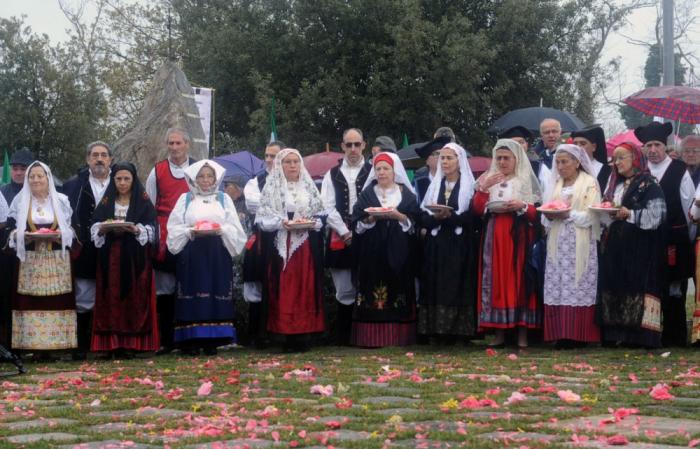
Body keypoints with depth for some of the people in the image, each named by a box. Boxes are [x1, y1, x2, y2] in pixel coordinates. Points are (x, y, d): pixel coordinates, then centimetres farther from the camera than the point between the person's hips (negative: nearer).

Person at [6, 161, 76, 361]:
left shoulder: (61, 201, 9)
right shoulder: (20, 201, 9)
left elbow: (70, 229, 9)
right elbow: (11, 229, 6)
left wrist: (59, 234, -12)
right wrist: (24, 235, -13)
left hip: (56, 261, 0)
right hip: (30, 261, 0)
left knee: (55, 302, -6)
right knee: (31, 302, -7)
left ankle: (51, 345, -2)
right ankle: (36, 347, -5)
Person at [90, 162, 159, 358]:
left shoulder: (144, 202, 6)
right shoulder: (105, 203, 13)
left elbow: (151, 230, -2)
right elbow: (94, 229, 7)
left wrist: (136, 230, -20)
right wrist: (103, 229, -14)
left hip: (135, 258, -2)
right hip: (110, 258, 2)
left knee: (134, 299, -5)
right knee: (111, 300, -3)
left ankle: (131, 344, -3)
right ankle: (112, 344, -2)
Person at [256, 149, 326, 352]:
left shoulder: (309, 187, 12)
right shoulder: (272, 188, 3)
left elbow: (321, 214, 12)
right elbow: (263, 217, -3)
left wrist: (313, 222, -8)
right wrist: (282, 223, -17)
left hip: (306, 246, 3)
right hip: (282, 246, -2)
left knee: (306, 289, 1)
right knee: (285, 291, -5)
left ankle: (303, 335, 5)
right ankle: (289, 337, -2)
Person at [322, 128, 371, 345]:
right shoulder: (333, 175, 12)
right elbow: (328, 207, 4)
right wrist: (345, 233, -5)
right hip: (340, 239, 1)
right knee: (345, 291, 2)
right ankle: (343, 338, 6)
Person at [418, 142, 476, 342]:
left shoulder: (470, 186, 2)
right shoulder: (434, 185, 14)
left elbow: (471, 216, -9)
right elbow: (423, 217, 7)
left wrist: (449, 216, -21)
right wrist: (436, 217, -14)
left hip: (459, 247, -4)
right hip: (436, 246, 4)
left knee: (456, 286, -6)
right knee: (435, 287, -1)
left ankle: (454, 331, -4)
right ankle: (437, 330, 0)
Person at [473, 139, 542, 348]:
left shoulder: (528, 180, 6)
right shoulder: (487, 179, 14)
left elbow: (537, 212, 0)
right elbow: (477, 209, 4)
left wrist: (522, 206, -17)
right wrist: (483, 188, -10)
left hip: (519, 239, -3)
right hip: (494, 239, 3)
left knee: (519, 280, -6)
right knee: (496, 281, -1)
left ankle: (522, 332, -5)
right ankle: (499, 332, 1)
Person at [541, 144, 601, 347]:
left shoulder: (589, 183, 1)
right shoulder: (555, 185, 19)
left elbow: (591, 217, -8)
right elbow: (547, 217, 15)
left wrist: (568, 214, -18)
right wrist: (550, 216, -7)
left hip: (580, 246, -5)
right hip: (558, 245, 5)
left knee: (578, 289, -9)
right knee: (556, 288, -2)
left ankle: (577, 335, -7)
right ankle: (561, 334, 1)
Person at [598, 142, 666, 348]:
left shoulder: (649, 185, -4)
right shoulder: (615, 185, 18)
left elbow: (656, 215, -12)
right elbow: (606, 212, 21)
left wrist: (630, 214, -18)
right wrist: (605, 211, 0)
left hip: (639, 247, -7)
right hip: (615, 245, 7)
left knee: (638, 284, -9)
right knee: (614, 285, 3)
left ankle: (639, 335, -8)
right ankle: (618, 333, 7)